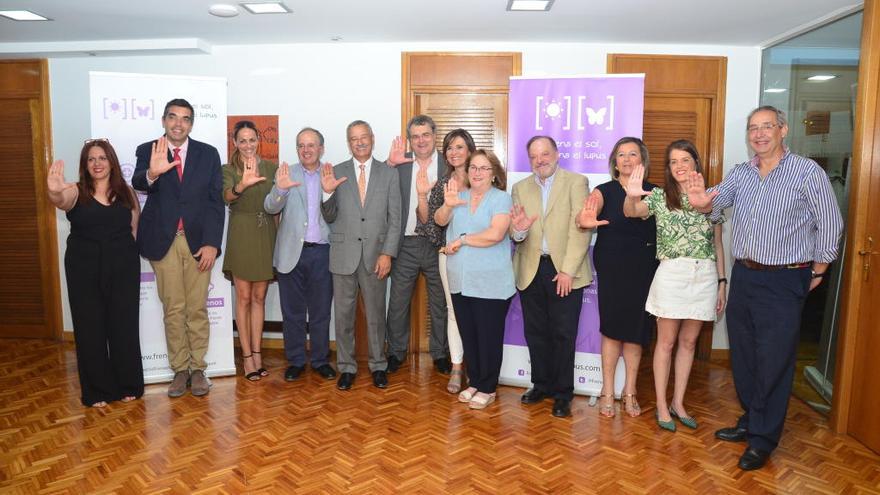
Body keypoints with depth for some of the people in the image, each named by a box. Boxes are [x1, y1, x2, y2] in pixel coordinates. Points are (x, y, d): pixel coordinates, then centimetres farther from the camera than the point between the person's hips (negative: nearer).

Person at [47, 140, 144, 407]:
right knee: (90, 328, 5)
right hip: (85, 270, -1)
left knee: (124, 325, 6)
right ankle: (97, 390, 17)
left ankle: (128, 385, 20)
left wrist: (126, 252, -2)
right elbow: (61, 201, -25)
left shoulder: (126, 192, 5)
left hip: (123, 268, 1)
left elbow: (136, 227, 9)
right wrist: (55, 192, -48)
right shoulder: (76, 192, -2)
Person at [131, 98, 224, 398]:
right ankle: (180, 370, 18)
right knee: (173, 310, 7)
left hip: (199, 241, 0)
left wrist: (211, 243, -9)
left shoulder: (208, 154, 3)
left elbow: (216, 201, -1)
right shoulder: (147, 151, 2)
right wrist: (151, 173, -42)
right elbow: (137, 183, -18)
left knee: (198, 309, 6)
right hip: (164, 241, 0)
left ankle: (197, 368, 17)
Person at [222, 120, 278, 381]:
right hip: (241, 235, -3)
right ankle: (247, 356, 10)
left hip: (266, 235, 3)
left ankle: (257, 353, 18)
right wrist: (243, 185, -41)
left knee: (259, 298, 10)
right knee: (244, 298, 2)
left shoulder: (271, 167, 7)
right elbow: (227, 195, -24)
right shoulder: (228, 170, -2)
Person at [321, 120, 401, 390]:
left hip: (375, 254, 0)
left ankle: (378, 366, 25)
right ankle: (346, 367, 22)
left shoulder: (389, 174, 3)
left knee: (376, 314, 10)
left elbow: (395, 219, 0)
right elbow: (329, 218, 4)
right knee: (343, 314, 8)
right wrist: (328, 193, -15)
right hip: (344, 254, 1)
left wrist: (387, 253, -8)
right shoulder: (336, 173, 4)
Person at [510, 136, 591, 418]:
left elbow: (580, 229, -8)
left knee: (564, 334, 3)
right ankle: (541, 385, 28)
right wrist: (518, 229, -18)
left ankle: (562, 394, 16)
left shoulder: (576, 182, -1)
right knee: (536, 332, 11)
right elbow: (516, 233, 6)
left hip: (565, 270, -3)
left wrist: (568, 270, -14)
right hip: (531, 271, 4)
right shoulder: (520, 188, 11)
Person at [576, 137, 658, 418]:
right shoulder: (604, 191, -2)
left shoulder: (654, 192, 5)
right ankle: (608, 392, 15)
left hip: (644, 271, 2)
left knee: (636, 330, 9)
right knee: (612, 329, 3)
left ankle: (629, 390, 23)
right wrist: (585, 221, -43)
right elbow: (585, 217, -20)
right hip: (612, 269, -2)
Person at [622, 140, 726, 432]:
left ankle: (678, 403, 23)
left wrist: (722, 282, 8)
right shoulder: (659, 196, 1)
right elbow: (631, 212, -19)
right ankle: (661, 405, 14)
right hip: (672, 274, -3)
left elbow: (718, 244, 12)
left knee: (688, 342, 11)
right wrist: (631, 197, -42)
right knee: (667, 341, 3)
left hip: (705, 276, 3)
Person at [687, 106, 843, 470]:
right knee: (742, 356, 15)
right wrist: (703, 202, -32)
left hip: (784, 281, -5)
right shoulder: (740, 173, 7)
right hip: (743, 276, 5)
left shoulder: (808, 172, -7)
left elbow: (830, 226, -3)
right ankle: (750, 421, 32)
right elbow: (718, 200, -8)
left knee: (773, 362, 1)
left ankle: (763, 440, 15)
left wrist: (817, 274, -2)